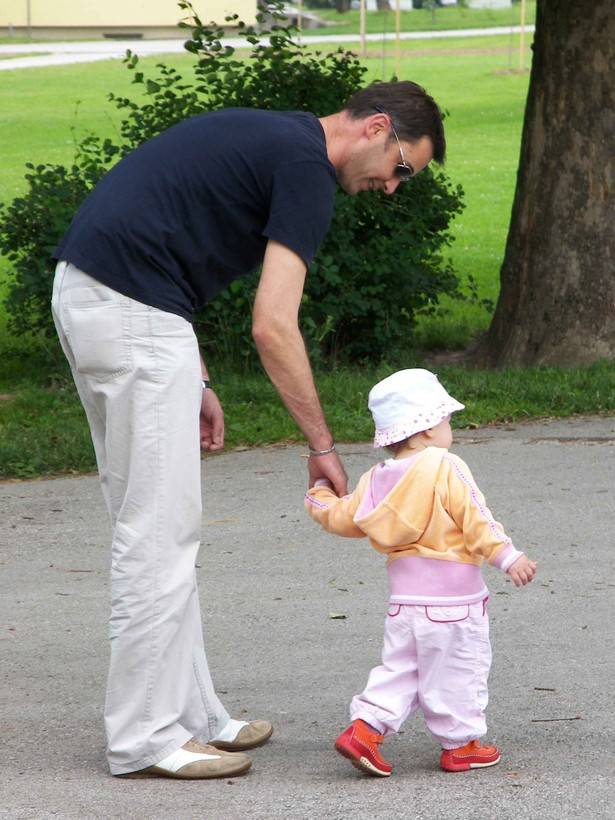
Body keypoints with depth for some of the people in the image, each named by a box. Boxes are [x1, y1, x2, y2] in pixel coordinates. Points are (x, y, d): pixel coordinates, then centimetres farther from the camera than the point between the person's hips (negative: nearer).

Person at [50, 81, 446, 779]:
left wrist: (194, 381, 20)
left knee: (153, 525, 15)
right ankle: (145, 738, 3)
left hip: (84, 293, 10)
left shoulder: (267, 137, 21)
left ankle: (187, 713, 21)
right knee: (160, 531, -3)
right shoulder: (305, 167, -8)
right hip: (133, 311, -10)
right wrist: (322, 445, -7)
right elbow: (273, 327, -14)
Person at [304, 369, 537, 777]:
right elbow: (476, 519, -17)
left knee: (400, 668, 15)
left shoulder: (376, 479, 7)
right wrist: (507, 556, -16)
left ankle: (365, 727, 3)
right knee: (458, 671, 6)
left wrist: (320, 496, 36)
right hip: (452, 595, -6)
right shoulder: (446, 469, -12)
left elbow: (343, 518, 17)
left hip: (404, 595, 6)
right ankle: (461, 745, 14)